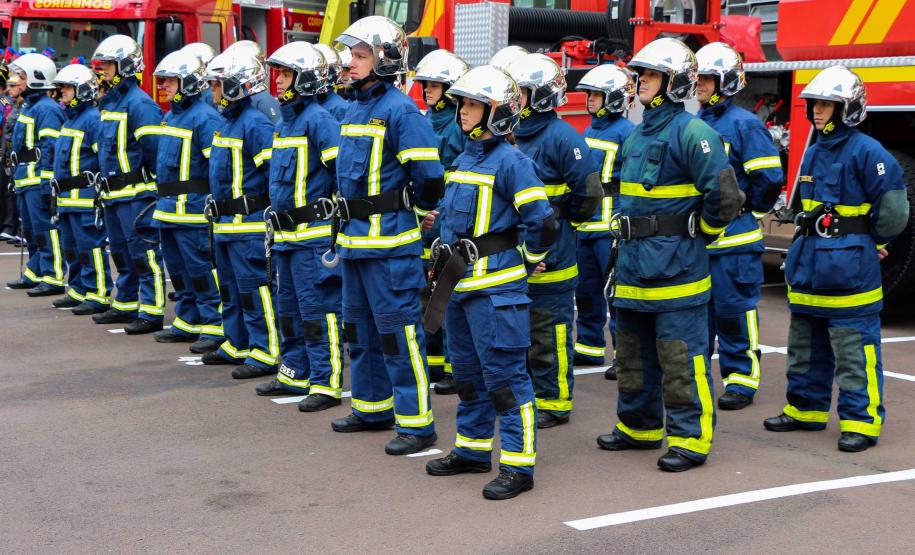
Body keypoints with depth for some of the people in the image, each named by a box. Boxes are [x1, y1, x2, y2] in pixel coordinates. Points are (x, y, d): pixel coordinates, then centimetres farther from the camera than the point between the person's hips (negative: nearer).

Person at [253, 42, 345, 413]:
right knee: (289, 307, 17)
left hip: (313, 232, -10)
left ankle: (327, 384, -1)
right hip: (286, 231, 10)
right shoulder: (285, 120, 15)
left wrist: (339, 212, -14)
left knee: (318, 309, -6)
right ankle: (295, 374, 28)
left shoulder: (318, 120, -14)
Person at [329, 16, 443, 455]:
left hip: (389, 240, -10)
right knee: (360, 325, 18)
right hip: (355, 237, 10)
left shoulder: (399, 110, -15)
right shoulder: (355, 108, 13)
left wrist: (416, 209, -2)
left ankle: (417, 422, 1)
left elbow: (429, 173, -18)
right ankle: (373, 407, 32)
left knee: (398, 329, -6)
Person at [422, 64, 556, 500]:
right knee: (467, 370, 18)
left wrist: (527, 262, -3)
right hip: (459, 280, 9)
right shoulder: (464, 158, 14)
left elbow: (542, 222, -16)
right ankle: (472, 449, 31)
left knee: (504, 373, -6)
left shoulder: (510, 161, -13)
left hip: (494, 283, -9)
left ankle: (518, 464, -1)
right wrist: (446, 257, 21)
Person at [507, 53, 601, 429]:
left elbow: (588, 192, -12)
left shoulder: (561, 137, -13)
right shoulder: (511, 134, 11)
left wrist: (562, 221, 0)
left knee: (549, 333, 0)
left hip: (550, 256, -8)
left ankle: (555, 402, 10)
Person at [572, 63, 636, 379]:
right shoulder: (590, 131, 16)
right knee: (586, 289, 14)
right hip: (584, 224, 8)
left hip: (611, 226, -8)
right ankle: (590, 348, 25)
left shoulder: (626, 133, -10)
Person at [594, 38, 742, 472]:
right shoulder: (638, 134, 15)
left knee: (681, 355, -5)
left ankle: (690, 439, 2)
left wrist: (699, 232, -6)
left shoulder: (692, 132, -13)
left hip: (675, 265, -9)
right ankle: (639, 427, 29)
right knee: (634, 350, 17)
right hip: (633, 260, 9)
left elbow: (723, 194, -19)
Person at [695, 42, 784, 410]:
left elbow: (768, 179, -10)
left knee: (735, 310, -2)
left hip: (734, 240, -7)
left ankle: (742, 379, 7)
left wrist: (749, 213, -2)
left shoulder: (745, 124, -9)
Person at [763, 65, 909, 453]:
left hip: (850, 270, -8)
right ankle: (806, 409, 27)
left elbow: (893, 207, -11)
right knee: (805, 344, 15)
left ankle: (862, 421, 0)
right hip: (808, 264, 8)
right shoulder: (814, 153, 13)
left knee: (854, 350, -5)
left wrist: (872, 242, 1)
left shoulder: (866, 152, -12)